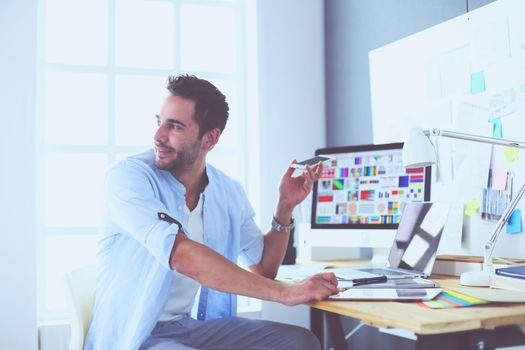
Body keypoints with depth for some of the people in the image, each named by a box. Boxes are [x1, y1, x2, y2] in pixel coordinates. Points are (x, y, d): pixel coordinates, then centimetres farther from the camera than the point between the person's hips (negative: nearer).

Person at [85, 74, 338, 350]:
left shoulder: (228, 192, 3)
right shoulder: (128, 176, -16)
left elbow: (263, 268, 13)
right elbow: (183, 256, -29)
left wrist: (285, 207, -3)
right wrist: (284, 293, -28)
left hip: (196, 326, 6)